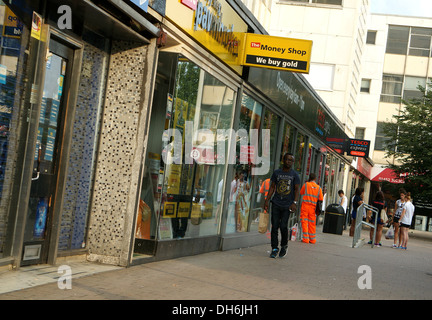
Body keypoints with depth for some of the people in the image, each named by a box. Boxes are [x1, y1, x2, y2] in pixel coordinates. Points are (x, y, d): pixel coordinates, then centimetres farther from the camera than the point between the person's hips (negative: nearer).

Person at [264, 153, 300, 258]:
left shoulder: (294, 175, 3)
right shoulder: (276, 173, 8)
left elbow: (297, 189, 2)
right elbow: (272, 187, 12)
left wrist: (294, 202, -10)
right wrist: (266, 200, 6)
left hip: (287, 205, -2)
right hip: (276, 204, 2)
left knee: (283, 226, -7)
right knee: (275, 226, -1)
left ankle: (284, 246, 16)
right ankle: (274, 248, 7)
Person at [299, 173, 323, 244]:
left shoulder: (306, 184, -1)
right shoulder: (318, 187, 4)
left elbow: (301, 193, 12)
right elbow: (321, 199, 3)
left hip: (305, 205, -2)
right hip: (313, 207, 2)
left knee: (304, 222, 1)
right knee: (312, 223, 9)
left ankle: (305, 238, -4)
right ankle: (312, 239, 13)